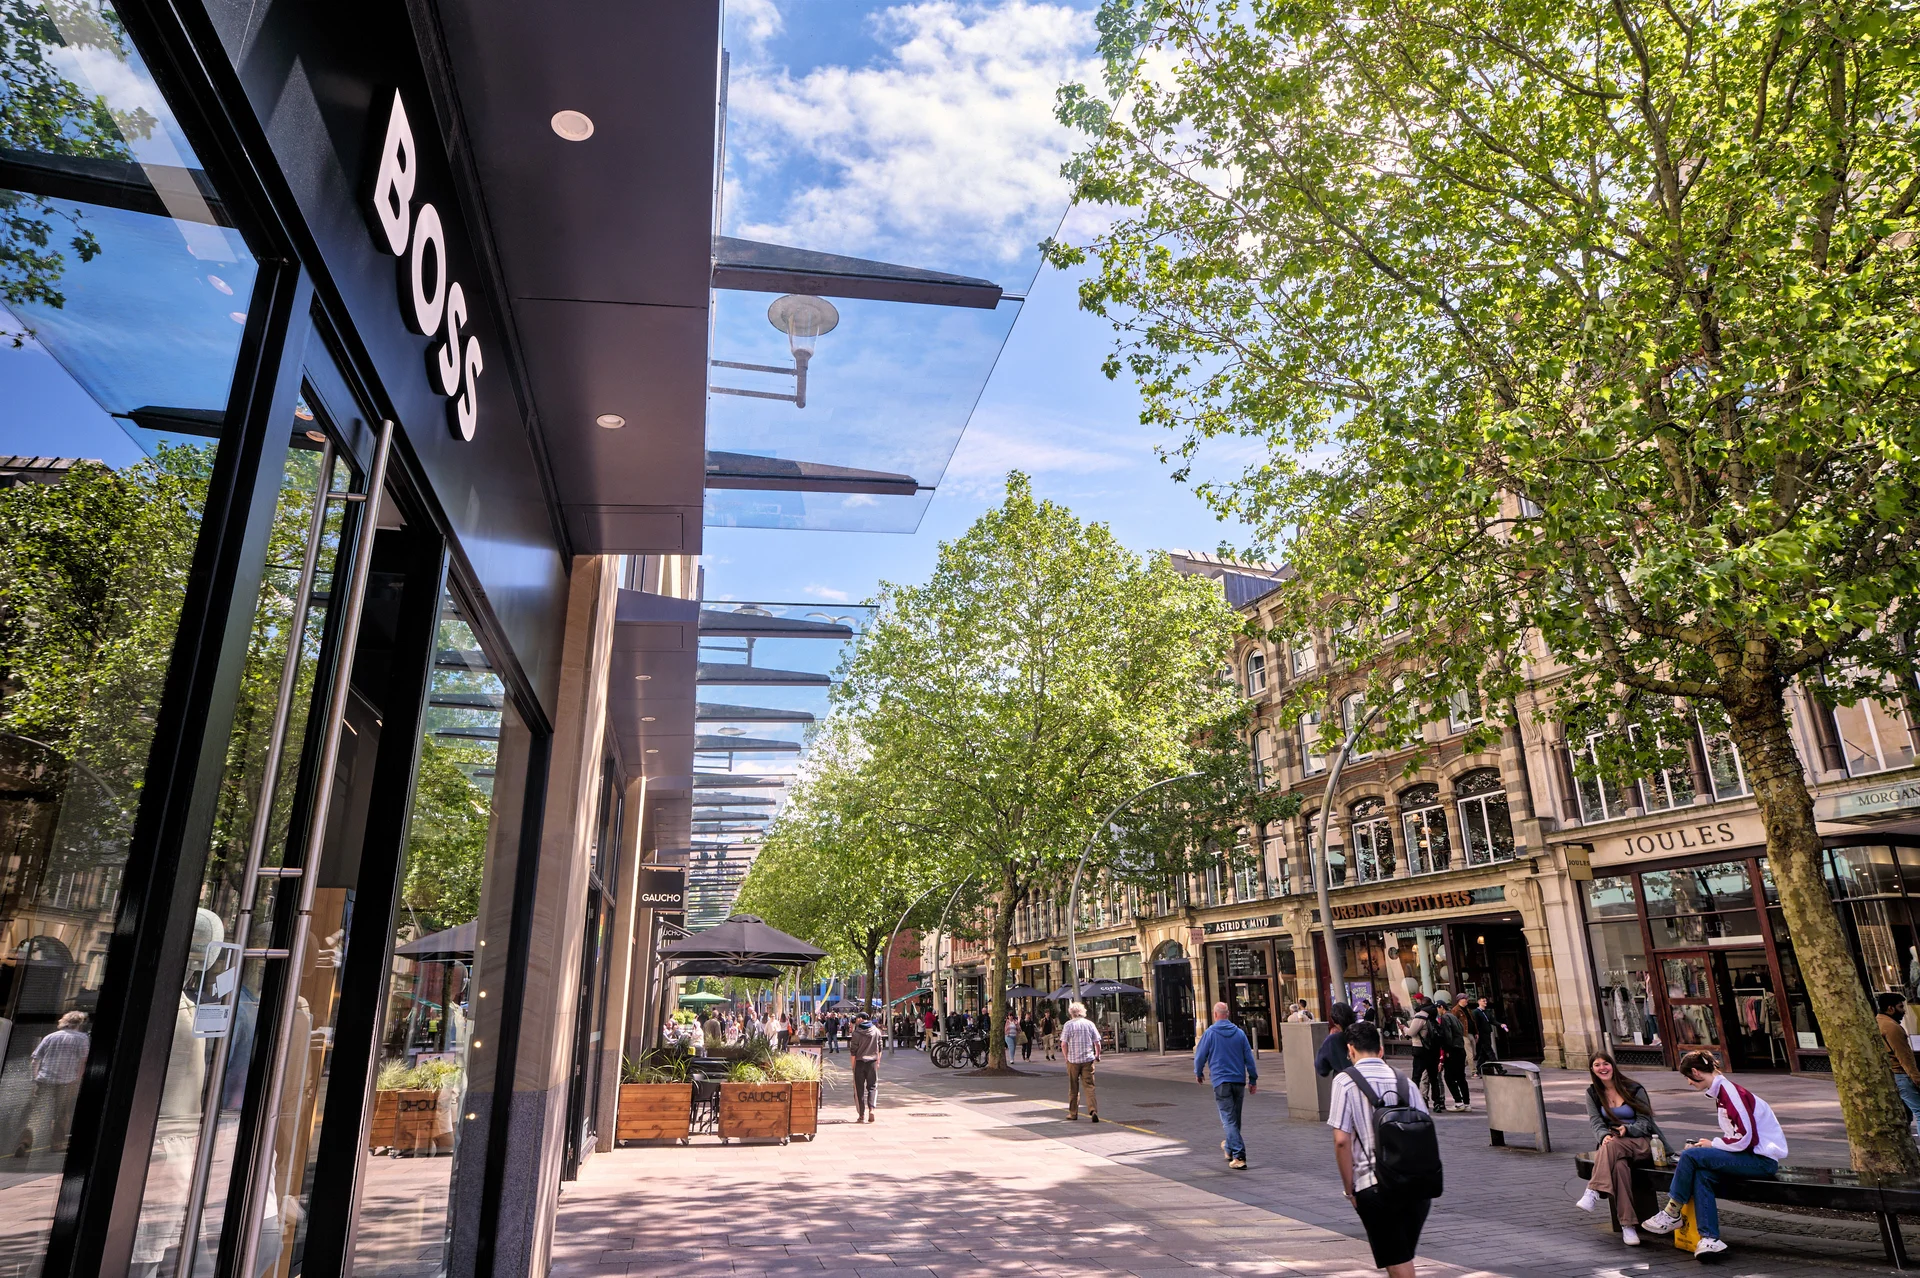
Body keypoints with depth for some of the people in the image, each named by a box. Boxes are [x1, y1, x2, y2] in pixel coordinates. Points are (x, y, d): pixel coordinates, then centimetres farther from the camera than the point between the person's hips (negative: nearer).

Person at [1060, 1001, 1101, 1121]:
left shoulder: (1068, 1025, -5)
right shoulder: (1090, 1024, 2)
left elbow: (1063, 1044, -8)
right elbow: (1097, 1042, 3)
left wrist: (1066, 1057, 6)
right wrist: (1097, 1055, 18)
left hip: (1073, 1060, -1)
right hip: (1088, 1059, 2)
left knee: (1073, 1088, 11)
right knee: (1089, 1086, 2)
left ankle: (1073, 1113, 18)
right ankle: (1093, 1110, -15)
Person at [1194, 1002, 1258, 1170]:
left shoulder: (1210, 1033, -5)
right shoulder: (1239, 1032, 5)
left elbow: (1200, 1056, 0)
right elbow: (1249, 1057, 6)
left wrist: (1198, 1073, 18)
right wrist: (1253, 1080, 13)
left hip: (1221, 1082, -5)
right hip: (1239, 1081, 5)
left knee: (1229, 1120, -5)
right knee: (1235, 1118, 19)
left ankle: (1239, 1157, -14)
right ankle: (1229, 1148, 36)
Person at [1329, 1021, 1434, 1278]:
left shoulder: (1345, 1081, -4)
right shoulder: (1403, 1080, 9)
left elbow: (1342, 1141, -10)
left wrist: (1350, 1189, 0)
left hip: (1375, 1186, -5)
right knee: (1404, 1256, 23)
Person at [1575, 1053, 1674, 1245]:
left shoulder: (1634, 1089, 3)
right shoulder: (1592, 1093, 12)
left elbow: (1645, 1121, 0)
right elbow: (1596, 1122, 4)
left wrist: (1627, 1130, -20)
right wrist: (1604, 1136, -19)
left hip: (1641, 1141, -2)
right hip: (1610, 1143, 2)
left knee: (1612, 1147, -38)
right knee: (1619, 1164, -35)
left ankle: (1593, 1193, -47)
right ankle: (1627, 1224, -37)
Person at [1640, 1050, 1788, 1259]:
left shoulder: (1730, 1091, -17)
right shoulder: (1722, 1091, 14)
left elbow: (1746, 1138, -20)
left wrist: (1713, 1144, -7)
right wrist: (1710, 1144, 6)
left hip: (1762, 1160, -9)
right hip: (1750, 1157, 9)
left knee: (1690, 1156, -21)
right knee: (1701, 1175, -15)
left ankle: (1672, 1214, -8)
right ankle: (1710, 1238, -20)